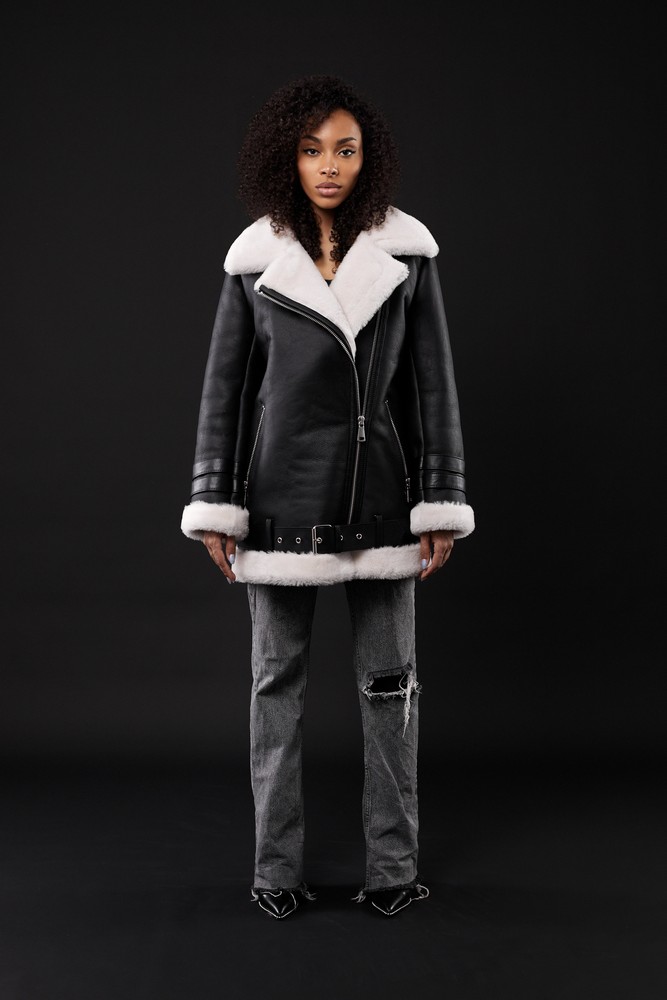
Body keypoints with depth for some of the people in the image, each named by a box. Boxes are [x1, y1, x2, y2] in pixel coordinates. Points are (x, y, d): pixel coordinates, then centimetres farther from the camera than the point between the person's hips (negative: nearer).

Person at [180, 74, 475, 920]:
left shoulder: (406, 252, 1)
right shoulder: (256, 258, 1)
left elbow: (432, 382, 3)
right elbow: (224, 383, 5)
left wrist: (440, 504, 0)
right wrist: (215, 507, 1)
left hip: (378, 492, 0)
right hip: (282, 493, 0)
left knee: (388, 681, 5)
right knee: (277, 678, 6)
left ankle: (393, 865, 17)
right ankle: (277, 866, 18)